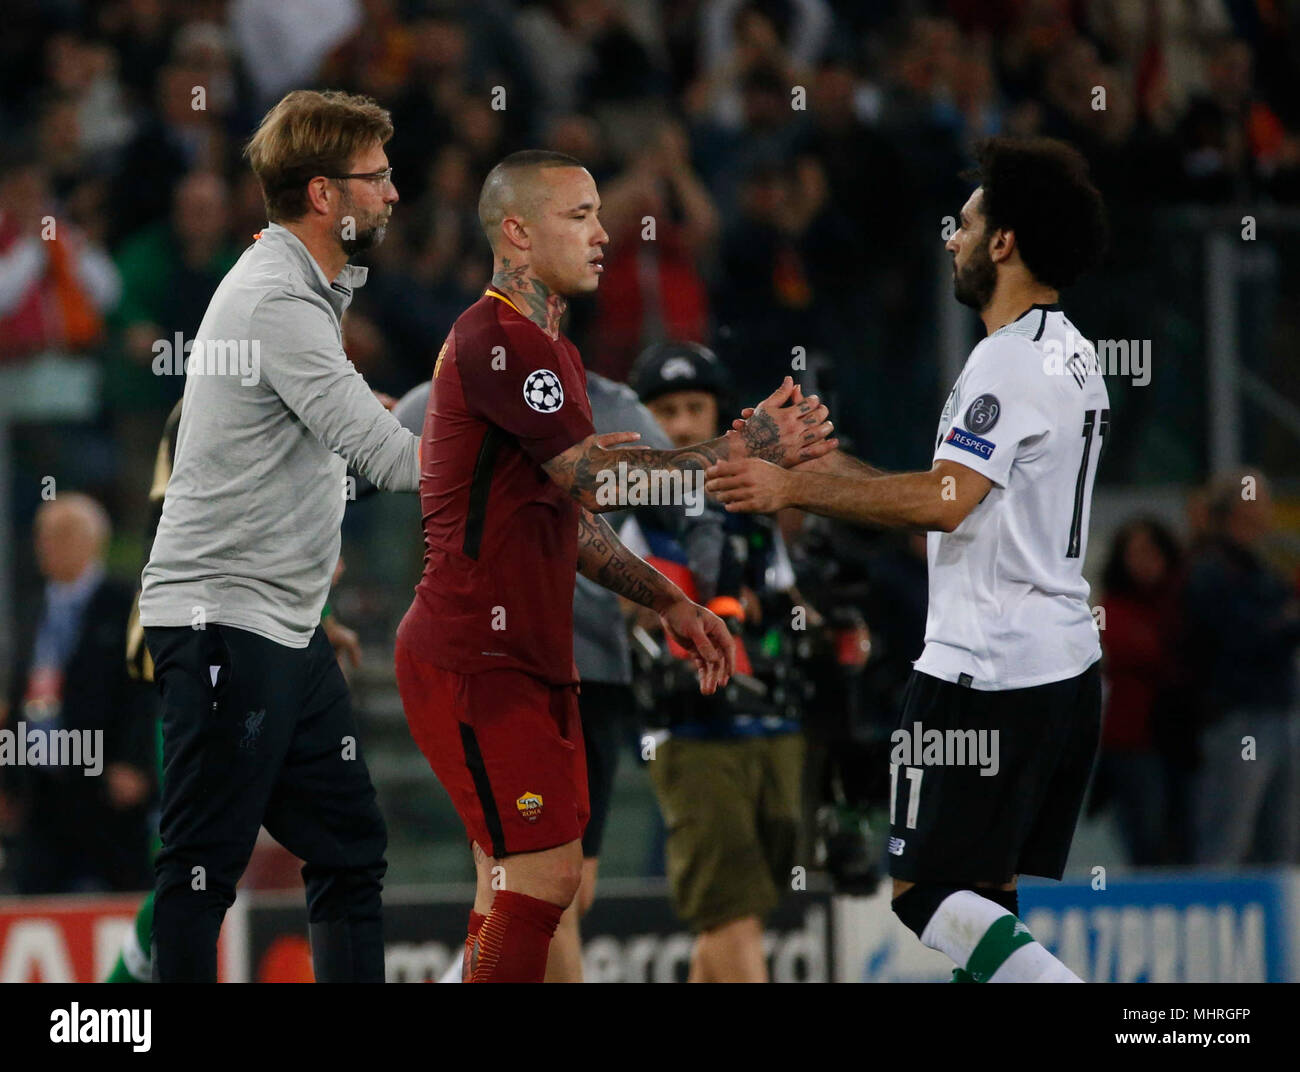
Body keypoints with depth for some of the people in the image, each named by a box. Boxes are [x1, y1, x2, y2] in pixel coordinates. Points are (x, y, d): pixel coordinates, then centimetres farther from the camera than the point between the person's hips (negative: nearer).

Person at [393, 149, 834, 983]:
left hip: (530, 657, 10)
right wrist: (749, 447, -17)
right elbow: (598, 478, -21)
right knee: (544, 874, -14)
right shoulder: (494, 342, -15)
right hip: (475, 659, -10)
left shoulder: (549, 350, 19)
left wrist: (671, 607, 18)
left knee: (516, 883, 9)